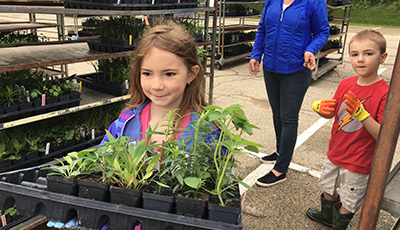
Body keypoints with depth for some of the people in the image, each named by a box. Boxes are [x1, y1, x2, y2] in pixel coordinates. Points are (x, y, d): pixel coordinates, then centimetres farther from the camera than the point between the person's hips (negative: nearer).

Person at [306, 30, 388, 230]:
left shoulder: (385, 93, -21)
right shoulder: (346, 84, -3)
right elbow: (331, 113, 8)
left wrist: (361, 113, -37)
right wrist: (320, 108, -14)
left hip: (359, 163, -6)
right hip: (335, 153, 7)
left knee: (348, 202, 13)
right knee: (328, 188, 28)